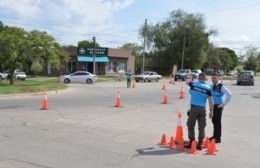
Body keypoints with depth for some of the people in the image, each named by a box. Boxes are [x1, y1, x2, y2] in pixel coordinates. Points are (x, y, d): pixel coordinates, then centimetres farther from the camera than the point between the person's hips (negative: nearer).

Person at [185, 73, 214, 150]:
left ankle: (191, 143, 11)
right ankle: (199, 144, 11)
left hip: (194, 108, -1)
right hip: (202, 109, 1)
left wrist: (189, 78, 45)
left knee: (190, 126, 9)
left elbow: (187, 82, 24)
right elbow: (210, 100, -2)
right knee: (201, 127, 8)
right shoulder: (208, 88, 0)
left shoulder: (194, 84, 1)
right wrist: (211, 111, 6)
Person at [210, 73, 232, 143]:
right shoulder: (212, 86, 10)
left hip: (218, 106, -8)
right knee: (214, 121, 15)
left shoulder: (221, 86, -15)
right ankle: (215, 136, 29)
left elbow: (229, 94, -24)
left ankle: (218, 138, 5)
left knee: (218, 122, -3)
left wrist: (224, 103, -20)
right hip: (213, 106, 8)